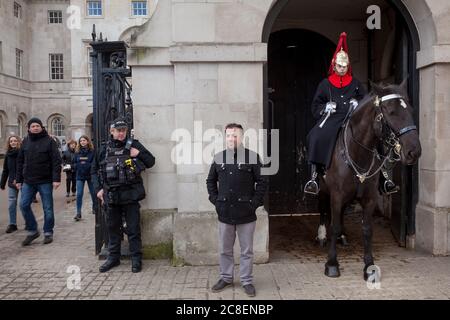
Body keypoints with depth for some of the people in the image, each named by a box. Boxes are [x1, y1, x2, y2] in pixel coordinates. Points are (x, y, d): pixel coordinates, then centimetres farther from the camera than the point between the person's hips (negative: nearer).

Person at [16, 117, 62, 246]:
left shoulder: (49, 141, -4)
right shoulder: (25, 141, 9)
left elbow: (56, 161, -10)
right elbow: (20, 161, 13)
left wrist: (56, 179, -17)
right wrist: (18, 179, 10)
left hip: (45, 181, -4)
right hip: (28, 181, 4)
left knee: (48, 208, 3)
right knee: (24, 205, -1)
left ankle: (48, 233, 18)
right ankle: (32, 231, 15)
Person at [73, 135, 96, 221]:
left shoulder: (92, 151, -7)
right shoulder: (77, 152, 6)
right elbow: (74, 163, 11)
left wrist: (86, 164, -20)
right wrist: (78, 166, -8)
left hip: (90, 175, -2)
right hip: (80, 176, 2)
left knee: (93, 193, 12)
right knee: (79, 194, -5)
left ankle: (94, 208, 35)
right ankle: (78, 213, -2)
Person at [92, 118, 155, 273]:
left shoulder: (133, 145, 0)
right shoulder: (106, 149, 8)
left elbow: (151, 162, 1)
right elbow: (95, 170, 17)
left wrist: (139, 153, -15)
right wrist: (98, 188, 8)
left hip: (130, 194, -3)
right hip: (111, 195, 4)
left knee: (133, 228, 3)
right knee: (112, 227, 14)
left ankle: (136, 259, 14)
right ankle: (113, 257, 28)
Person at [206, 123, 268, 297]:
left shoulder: (252, 157, -6)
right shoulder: (218, 158, 4)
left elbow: (262, 182, -4)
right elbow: (210, 181, 14)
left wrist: (255, 202, -9)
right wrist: (215, 200, 4)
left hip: (246, 213, -3)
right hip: (225, 213, 3)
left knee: (246, 250, 9)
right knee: (224, 250, 15)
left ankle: (247, 281, 23)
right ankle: (226, 277, 32)